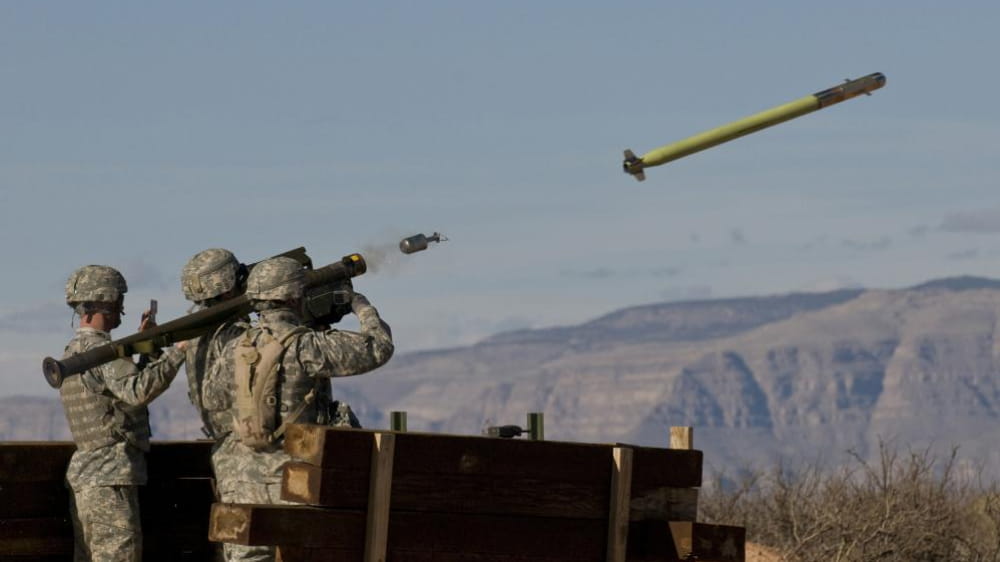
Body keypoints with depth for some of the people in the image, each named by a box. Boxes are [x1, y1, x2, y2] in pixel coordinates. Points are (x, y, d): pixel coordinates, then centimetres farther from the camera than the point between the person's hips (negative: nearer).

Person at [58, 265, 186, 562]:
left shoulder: (74, 351, 17)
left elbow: (123, 390, 23)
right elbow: (137, 390, -30)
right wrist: (178, 350, -27)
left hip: (83, 474, 10)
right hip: (109, 477, -10)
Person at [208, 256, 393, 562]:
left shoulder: (237, 349, 5)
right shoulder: (305, 345, -13)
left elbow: (216, 380, 28)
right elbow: (378, 347, -11)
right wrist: (362, 308, 8)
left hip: (250, 480, 5)